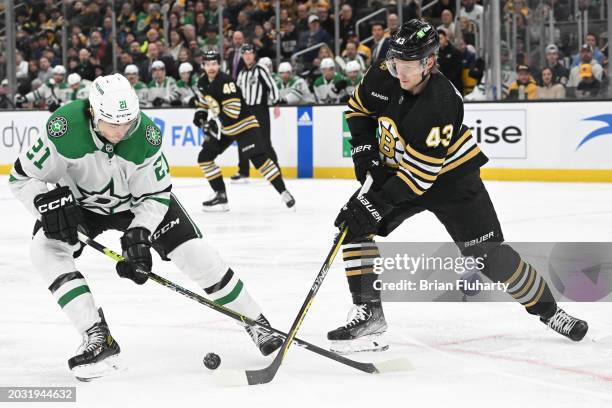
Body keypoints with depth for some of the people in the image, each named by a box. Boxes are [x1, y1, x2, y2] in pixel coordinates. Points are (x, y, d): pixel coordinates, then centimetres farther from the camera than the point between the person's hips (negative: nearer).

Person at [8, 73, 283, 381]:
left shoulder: (146, 135, -30)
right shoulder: (64, 128, -35)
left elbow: (156, 195, -17)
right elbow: (22, 176, -23)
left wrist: (138, 235, -31)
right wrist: (49, 205, -39)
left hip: (139, 200, 0)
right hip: (80, 202, 0)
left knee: (193, 252, -10)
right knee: (45, 248, -25)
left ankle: (256, 322, 9)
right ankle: (97, 338, -22)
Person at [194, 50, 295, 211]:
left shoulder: (225, 82, -24)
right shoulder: (203, 82, 1)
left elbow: (233, 109, -29)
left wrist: (216, 122, -30)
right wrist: (200, 112, 4)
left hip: (244, 125, -9)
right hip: (224, 128, 9)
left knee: (259, 158, -19)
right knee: (204, 157, 3)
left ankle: (284, 193, -16)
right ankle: (220, 195, 8)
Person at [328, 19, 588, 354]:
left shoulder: (440, 106, -34)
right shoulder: (382, 78, -17)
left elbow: (419, 174, -34)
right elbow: (359, 107, 6)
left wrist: (376, 204, -36)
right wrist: (363, 148, -7)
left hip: (449, 175, -5)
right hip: (394, 169, 5)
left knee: (489, 253, -5)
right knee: (354, 226, -14)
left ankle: (547, 309, 15)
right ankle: (369, 315, -10)